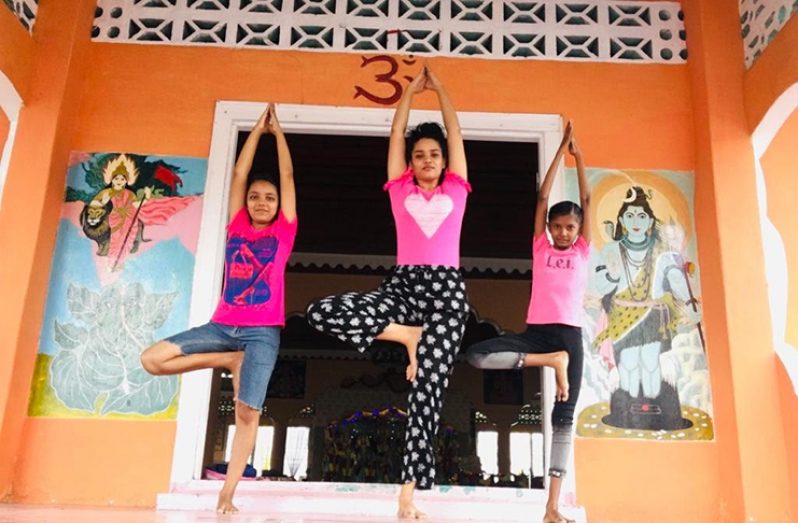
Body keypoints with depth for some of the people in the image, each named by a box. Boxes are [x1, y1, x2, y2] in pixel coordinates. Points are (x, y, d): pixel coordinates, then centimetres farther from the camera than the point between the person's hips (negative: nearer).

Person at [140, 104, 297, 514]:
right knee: (152, 359, -10)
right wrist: (258, 129, 17)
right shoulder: (236, 227, 13)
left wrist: (278, 132, 15)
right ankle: (231, 361, 4)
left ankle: (227, 494, -2)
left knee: (247, 410, -11)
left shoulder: (283, 233, 8)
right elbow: (239, 174, 13)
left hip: (262, 332, -3)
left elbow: (287, 176, 8)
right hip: (222, 325, 3)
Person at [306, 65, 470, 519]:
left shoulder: (456, 189, 15)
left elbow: (455, 133, 18)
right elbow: (397, 133, 18)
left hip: (447, 289, -1)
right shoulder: (400, 188, 15)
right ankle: (408, 336, -6)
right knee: (323, 312, -21)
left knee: (428, 388, -8)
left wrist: (440, 88, 26)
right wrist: (411, 90, 27)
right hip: (403, 283, 1)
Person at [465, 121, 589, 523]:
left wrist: (578, 155, 15)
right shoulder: (541, 248, 11)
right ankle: (550, 362, -18)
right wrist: (559, 151, 12)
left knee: (563, 416, -1)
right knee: (477, 355, -22)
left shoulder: (582, 252, 12)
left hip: (570, 336, 0)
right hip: (535, 332, 0)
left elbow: (586, 200, 11)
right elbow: (543, 197, 9)